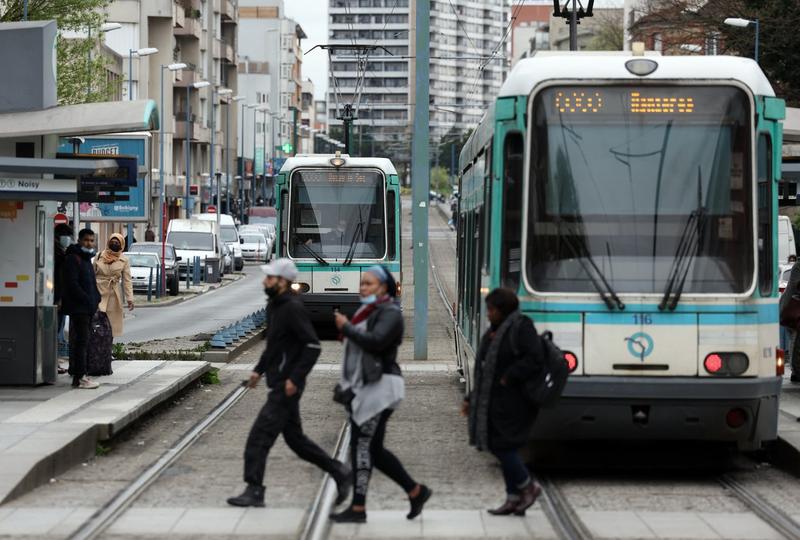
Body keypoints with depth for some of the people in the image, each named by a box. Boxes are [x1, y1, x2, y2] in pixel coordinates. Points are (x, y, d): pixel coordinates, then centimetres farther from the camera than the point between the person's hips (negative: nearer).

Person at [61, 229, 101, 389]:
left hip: (87, 307, 10)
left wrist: (96, 298, 13)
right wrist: (87, 300, -21)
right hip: (78, 307, -10)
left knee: (80, 340, 13)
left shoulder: (86, 259, 20)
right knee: (81, 340, -12)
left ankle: (77, 373, 18)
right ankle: (79, 378, -13)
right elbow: (72, 284, -19)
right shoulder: (73, 259, -11)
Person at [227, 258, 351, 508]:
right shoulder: (275, 306, 13)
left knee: (259, 436, -9)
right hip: (278, 384, 10)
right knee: (294, 438, 15)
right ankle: (338, 471, 22)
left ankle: (254, 491, -5)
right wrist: (259, 369, 19)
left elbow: (313, 346, -21)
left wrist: (295, 378, -22)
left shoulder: (293, 309, -16)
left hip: (285, 387, -10)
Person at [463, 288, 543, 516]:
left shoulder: (521, 327, -10)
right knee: (502, 448, 8)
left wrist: (508, 378, -21)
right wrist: (472, 400, 17)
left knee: (501, 446, -9)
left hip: (512, 402, -9)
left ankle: (528, 487, 7)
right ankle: (514, 499, 13)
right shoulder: (494, 332, 16)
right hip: (495, 403, 9)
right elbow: (486, 370, 20)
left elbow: (533, 360, -20)